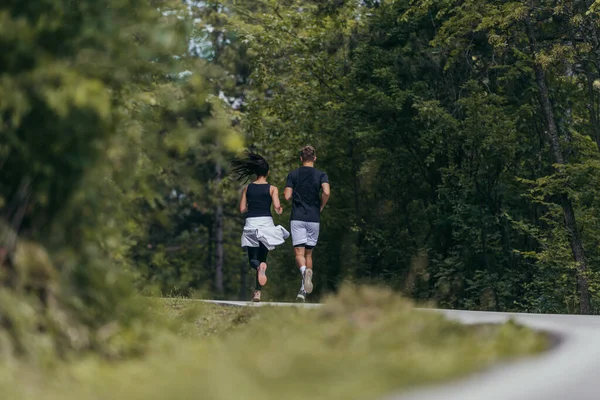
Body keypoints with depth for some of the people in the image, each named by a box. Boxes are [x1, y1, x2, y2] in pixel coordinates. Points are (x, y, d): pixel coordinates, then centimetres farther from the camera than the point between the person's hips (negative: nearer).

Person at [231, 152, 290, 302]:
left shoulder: (247, 188, 6)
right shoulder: (272, 189, -1)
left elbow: (242, 209, 4)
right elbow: (277, 207, -12)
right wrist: (280, 210, 11)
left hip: (251, 223, 1)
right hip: (266, 223, -1)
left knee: (253, 259, 7)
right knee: (262, 257, 13)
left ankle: (259, 266, -32)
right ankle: (257, 292, 4)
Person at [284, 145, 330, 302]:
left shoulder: (293, 175, 4)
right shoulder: (321, 175, 3)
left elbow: (287, 196, -3)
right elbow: (326, 192, -15)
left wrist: (286, 192, 21)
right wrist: (321, 207, 2)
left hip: (297, 218, -1)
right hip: (314, 218, 1)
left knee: (299, 253, -6)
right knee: (308, 254, 12)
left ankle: (305, 270, -39)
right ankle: (303, 290, 9)